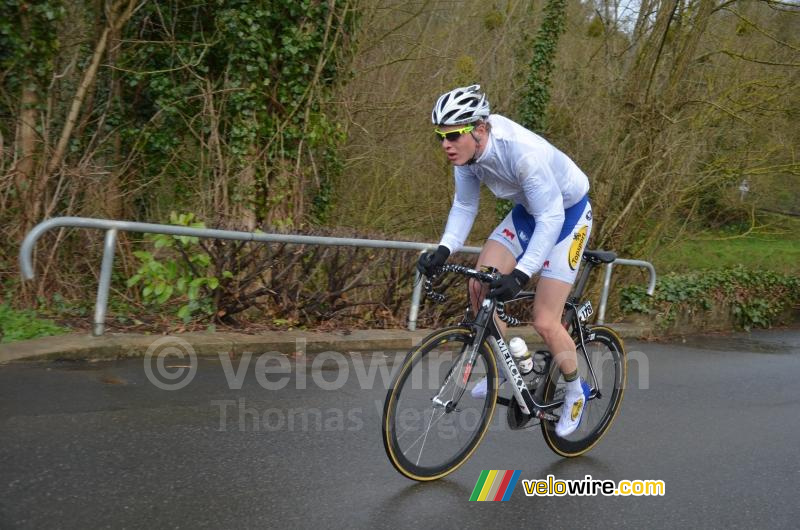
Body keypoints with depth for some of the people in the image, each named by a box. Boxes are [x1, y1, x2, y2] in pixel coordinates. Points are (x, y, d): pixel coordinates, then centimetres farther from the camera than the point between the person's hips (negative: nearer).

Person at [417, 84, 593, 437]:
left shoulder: (523, 153, -37)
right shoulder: (466, 151, -16)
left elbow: (550, 218, -35)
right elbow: (464, 206, -5)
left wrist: (520, 275, -43)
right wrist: (444, 250, -20)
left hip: (567, 214, -7)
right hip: (528, 211, 7)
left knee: (544, 322, -9)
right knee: (479, 286, -10)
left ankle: (576, 392, 18)